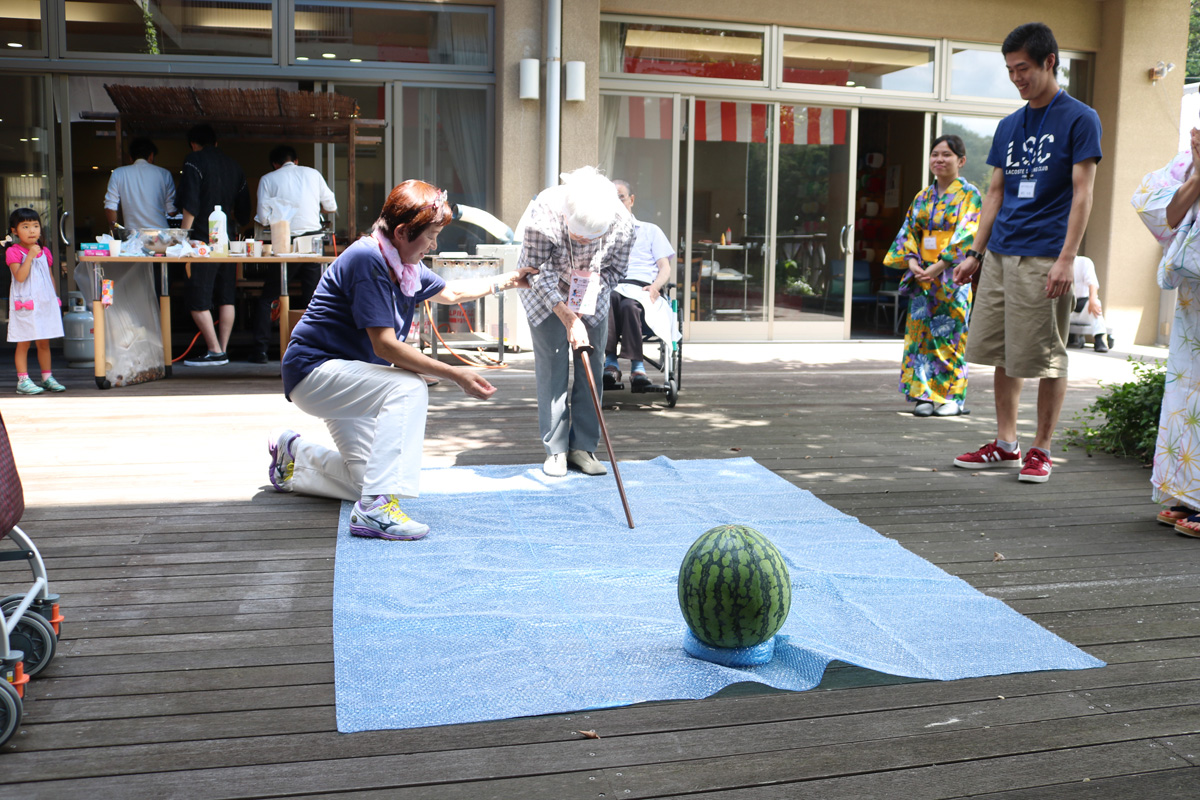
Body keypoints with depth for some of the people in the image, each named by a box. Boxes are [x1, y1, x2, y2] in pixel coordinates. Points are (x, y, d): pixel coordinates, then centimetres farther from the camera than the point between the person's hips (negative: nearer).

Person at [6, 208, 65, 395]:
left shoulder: (44, 252, 11)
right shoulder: (13, 252, -6)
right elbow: (20, 276, -18)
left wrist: (55, 297, 14)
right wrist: (30, 256, -22)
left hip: (45, 303, 5)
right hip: (25, 305, -5)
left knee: (44, 342, 11)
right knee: (24, 343, -1)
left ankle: (47, 378, 18)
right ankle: (23, 381, 3)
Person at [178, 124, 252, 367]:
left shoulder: (194, 162, -4)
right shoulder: (233, 166, 15)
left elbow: (190, 205, -13)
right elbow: (244, 211, 18)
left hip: (203, 239, -7)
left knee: (198, 301, -4)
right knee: (226, 298, 9)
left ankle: (215, 351, -7)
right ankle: (222, 349, 10)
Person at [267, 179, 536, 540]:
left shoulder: (404, 267, 5)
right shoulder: (367, 259, -23)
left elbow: (449, 292, 26)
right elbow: (385, 345, -28)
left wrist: (508, 280, 24)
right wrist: (455, 375, -30)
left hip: (346, 377, 10)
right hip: (313, 371, -10)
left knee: (367, 481, 9)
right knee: (407, 387, -33)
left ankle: (294, 455, 34)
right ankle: (376, 509, -36)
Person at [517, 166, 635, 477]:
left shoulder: (623, 224, -29)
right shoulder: (542, 216, -36)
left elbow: (616, 269, -9)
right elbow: (539, 276, -26)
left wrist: (592, 289, -26)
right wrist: (569, 320, -30)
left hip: (593, 293, 3)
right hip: (546, 293, -2)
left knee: (592, 366, -2)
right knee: (552, 366, -8)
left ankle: (583, 448, 7)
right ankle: (555, 451, 0)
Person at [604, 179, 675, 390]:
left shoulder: (650, 230, 28)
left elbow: (665, 268, 16)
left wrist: (655, 286, -7)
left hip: (640, 288, -1)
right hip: (609, 287, 1)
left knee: (629, 305, -40)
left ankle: (637, 365, -41)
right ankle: (610, 361, -45)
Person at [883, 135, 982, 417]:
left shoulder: (969, 195, -2)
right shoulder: (922, 197, 14)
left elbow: (967, 236, -11)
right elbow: (909, 232, 11)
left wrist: (939, 266, -18)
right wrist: (912, 262, -7)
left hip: (952, 275, -5)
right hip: (921, 275, 5)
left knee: (949, 334, -3)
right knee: (921, 331, 2)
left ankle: (952, 397, 5)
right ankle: (925, 395, 7)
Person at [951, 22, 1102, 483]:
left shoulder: (1079, 120, -2)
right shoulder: (1008, 126, 16)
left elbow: (1082, 194, -8)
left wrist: (1067, 258, -16)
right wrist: (976, 252, 13)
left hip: (1044, 258, -6)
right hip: (1000, 255, 6)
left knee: (1046, 357, -1)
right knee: (1002, 353, 10)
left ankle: (1042, 449, 10)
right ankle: (1005, 443, 20)